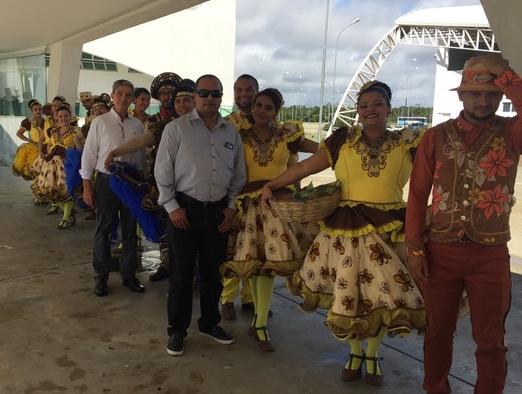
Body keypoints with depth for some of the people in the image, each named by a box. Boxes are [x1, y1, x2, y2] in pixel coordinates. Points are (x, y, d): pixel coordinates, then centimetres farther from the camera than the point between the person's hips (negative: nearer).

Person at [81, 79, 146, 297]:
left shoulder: (137, 125, 5)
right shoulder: (100, 122, -3)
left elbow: (142, 156, 10)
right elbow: (88, 155, -3)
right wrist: (87, 187, -5)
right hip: (107, 181, -3)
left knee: (130, 231, 11)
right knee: (103, 231, 6)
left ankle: (129, 274, 25)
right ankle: (101, 276, 21)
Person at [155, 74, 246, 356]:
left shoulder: (231, 133, 8)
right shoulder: (177, 128, -4)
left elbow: (239, 174, 14)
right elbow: (163, 171, -4)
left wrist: (231, 206, 6)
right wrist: (172, 206, -7)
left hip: (218, 211, 4)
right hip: (184, 209, -3)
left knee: (213, 272, 14)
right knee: (181, 274, 5)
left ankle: (209, 323, 33)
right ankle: (177, 330, 21)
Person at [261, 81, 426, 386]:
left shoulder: (407, 143, 4)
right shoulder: (344, 140, 5)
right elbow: (305, 167, 6)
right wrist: (273, 185, 3)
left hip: (389, 230, 0)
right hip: (345, 229, 0)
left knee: (385, 293, 6)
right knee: (348, 293, 8)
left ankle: (372, 355, 34)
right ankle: (355, 354, 35)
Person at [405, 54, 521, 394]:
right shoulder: (437, 136, -1)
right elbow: (418, 194, -1)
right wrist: (415, 248, -4)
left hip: (490, 255, -1)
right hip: (441, 251, 1)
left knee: (490, 340, 12)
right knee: (438, 331, 16)